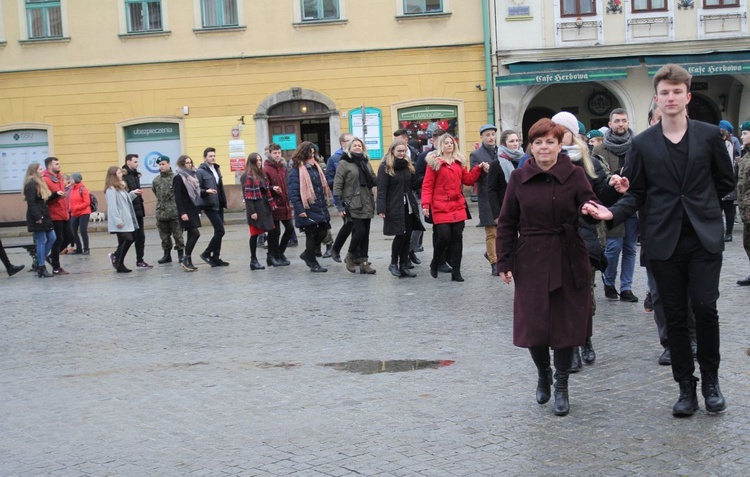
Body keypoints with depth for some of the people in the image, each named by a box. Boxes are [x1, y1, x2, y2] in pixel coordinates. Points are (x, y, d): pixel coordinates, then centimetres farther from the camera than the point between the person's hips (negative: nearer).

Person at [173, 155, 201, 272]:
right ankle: (186, 259, -6)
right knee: (195, 233, -14)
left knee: (191, 235, 7)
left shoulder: (191, 176, 14)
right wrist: (182, 213, -21)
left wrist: (198, 210, 14)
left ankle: (188, 262, 11)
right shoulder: (178, 178, -9)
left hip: (193, 209, 8)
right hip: (186, 211, -8)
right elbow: (177, 197, -14)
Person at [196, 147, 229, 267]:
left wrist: (224, 201, 17)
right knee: (220, 231, -12)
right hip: (209, 206, -8)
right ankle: (206, 254, 0)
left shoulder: (217, 169, 15)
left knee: (218, 232, 7)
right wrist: (206, 191, -28)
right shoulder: (200, 171, -7)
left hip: (219, 205, 8)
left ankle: (215, 258, 13)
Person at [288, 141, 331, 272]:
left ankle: (308, 254, 28)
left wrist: (324, 205, 16)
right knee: (311, 235, 1)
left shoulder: (315, 167, 14)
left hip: (320, 208, 7)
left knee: (322, 232, 7)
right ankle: (312, 263, 15)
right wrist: (300, 210, -19)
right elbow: (293, 193, -15)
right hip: (308, 210, -7)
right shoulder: (296, 170, -11)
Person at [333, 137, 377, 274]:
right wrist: (340, 206, -12)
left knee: (365, 233, 6)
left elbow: (374, 180, 20)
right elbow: (337, 186, -6)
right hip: (353, 205, -6)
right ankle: (350, 256, 8)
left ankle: (364, 262, 12)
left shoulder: (365, 162, 15)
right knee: (360, 231, -13)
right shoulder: (344, 163, -3)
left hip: (366, 204, 6)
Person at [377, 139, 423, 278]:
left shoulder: (408, 165, 13)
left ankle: (403, 266, 12)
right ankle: (393, 264, 8)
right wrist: (381, 209, -18)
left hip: (408, 207, 6)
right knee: (400, 235, -10)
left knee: (407, 237, 5)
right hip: (395, 207, -6)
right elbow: (381, 189, -10)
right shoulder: (385, 167, -4)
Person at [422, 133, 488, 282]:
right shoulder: (434, 162, -2)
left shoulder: (459, 161, 14)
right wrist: (425, 204, -14)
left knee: (457, 237, 2)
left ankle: (456, 271, 8)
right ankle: (434, 264, 15)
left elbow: (468, 179, 15)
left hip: (458, 206, 5)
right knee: (444, 236, -11)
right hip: (441, 207, -5)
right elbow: (427, 185, -6)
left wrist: (478, 169, 3)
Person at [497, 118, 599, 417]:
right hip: (531, 261, 1)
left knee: (566, 323, 3)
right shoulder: (519, 178, 2)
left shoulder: (574, 175, -2)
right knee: (533, 324, 3)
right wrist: (504, 262, 1)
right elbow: (507, 223, 5)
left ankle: (561, 386, 20)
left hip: (568, 260, -1)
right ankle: (543, 375, 31)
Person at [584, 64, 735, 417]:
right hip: (664, 241, 1)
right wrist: (613, 213, -13)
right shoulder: (643, 144, 3)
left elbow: (725, 181, 12)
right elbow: (636, 193, 4)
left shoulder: (708, 135, 2)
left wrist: (699, 203, 8)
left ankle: (710, 380, 12)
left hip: (704, 238, -1)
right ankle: (686, 387, 16)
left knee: (705, 307, -8)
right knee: (675, 316, 5)